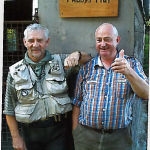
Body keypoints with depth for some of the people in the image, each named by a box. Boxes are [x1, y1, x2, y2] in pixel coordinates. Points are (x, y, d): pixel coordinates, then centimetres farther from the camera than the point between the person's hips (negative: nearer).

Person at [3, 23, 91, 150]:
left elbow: (88, 59, 3)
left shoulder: (60, 61, 1)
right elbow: (9, 109, 3)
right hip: (31, 132, 0)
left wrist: (77, 54, -20)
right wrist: (16, 137, 0)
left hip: (58, 130, 0)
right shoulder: (15, 71, -1)